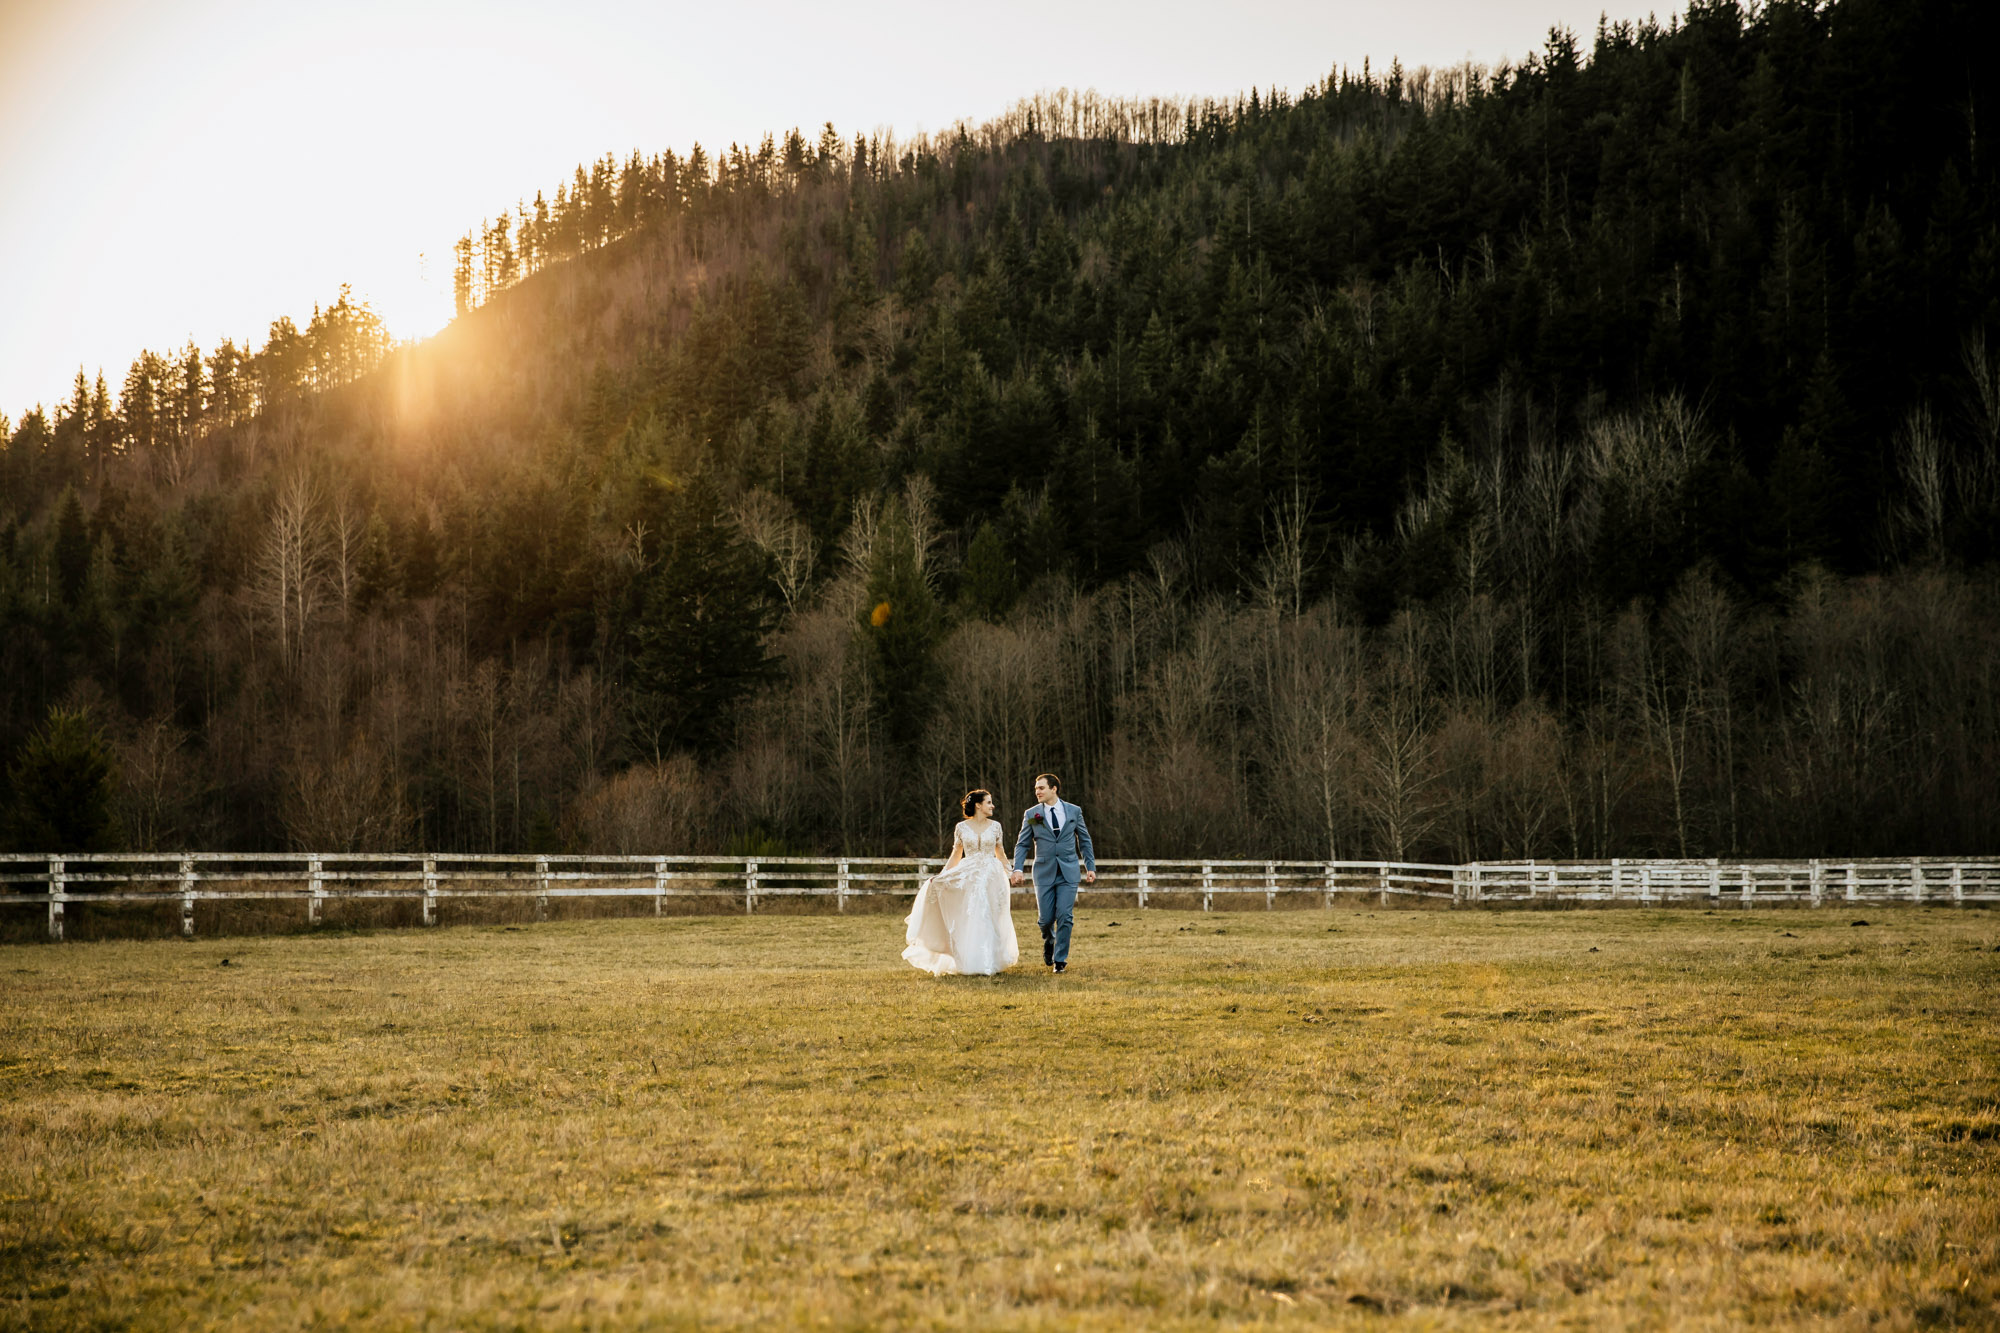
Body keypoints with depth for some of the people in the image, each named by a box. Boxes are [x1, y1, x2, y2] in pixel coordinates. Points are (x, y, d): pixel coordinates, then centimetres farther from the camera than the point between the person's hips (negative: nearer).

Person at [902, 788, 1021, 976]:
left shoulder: (995, 826, 5)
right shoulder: (962, 827, 2)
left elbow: (1000, 854, 13)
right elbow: (956, 855, 8)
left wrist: (1010, 873, 3)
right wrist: (941, 875, 0)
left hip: (991, 876, 1)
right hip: (968, 878, -1)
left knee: (988, 920, 0)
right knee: (969, 922, -3)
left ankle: (988, 964, 8)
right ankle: (970, 964, 6)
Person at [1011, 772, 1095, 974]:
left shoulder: (1074, 811, 5)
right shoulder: (1031, 814, 3)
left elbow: (1084, 841, 11)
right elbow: (1022, 844, 5)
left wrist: (1090, 867, 6)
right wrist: (1018, 869, -8)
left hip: (1069, 872, 0)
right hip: (1044, 873, 0)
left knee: (1065, 917, -8)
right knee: (1045, 919, 0)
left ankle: (1060, 959, 4)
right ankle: (1049, 940, 34)